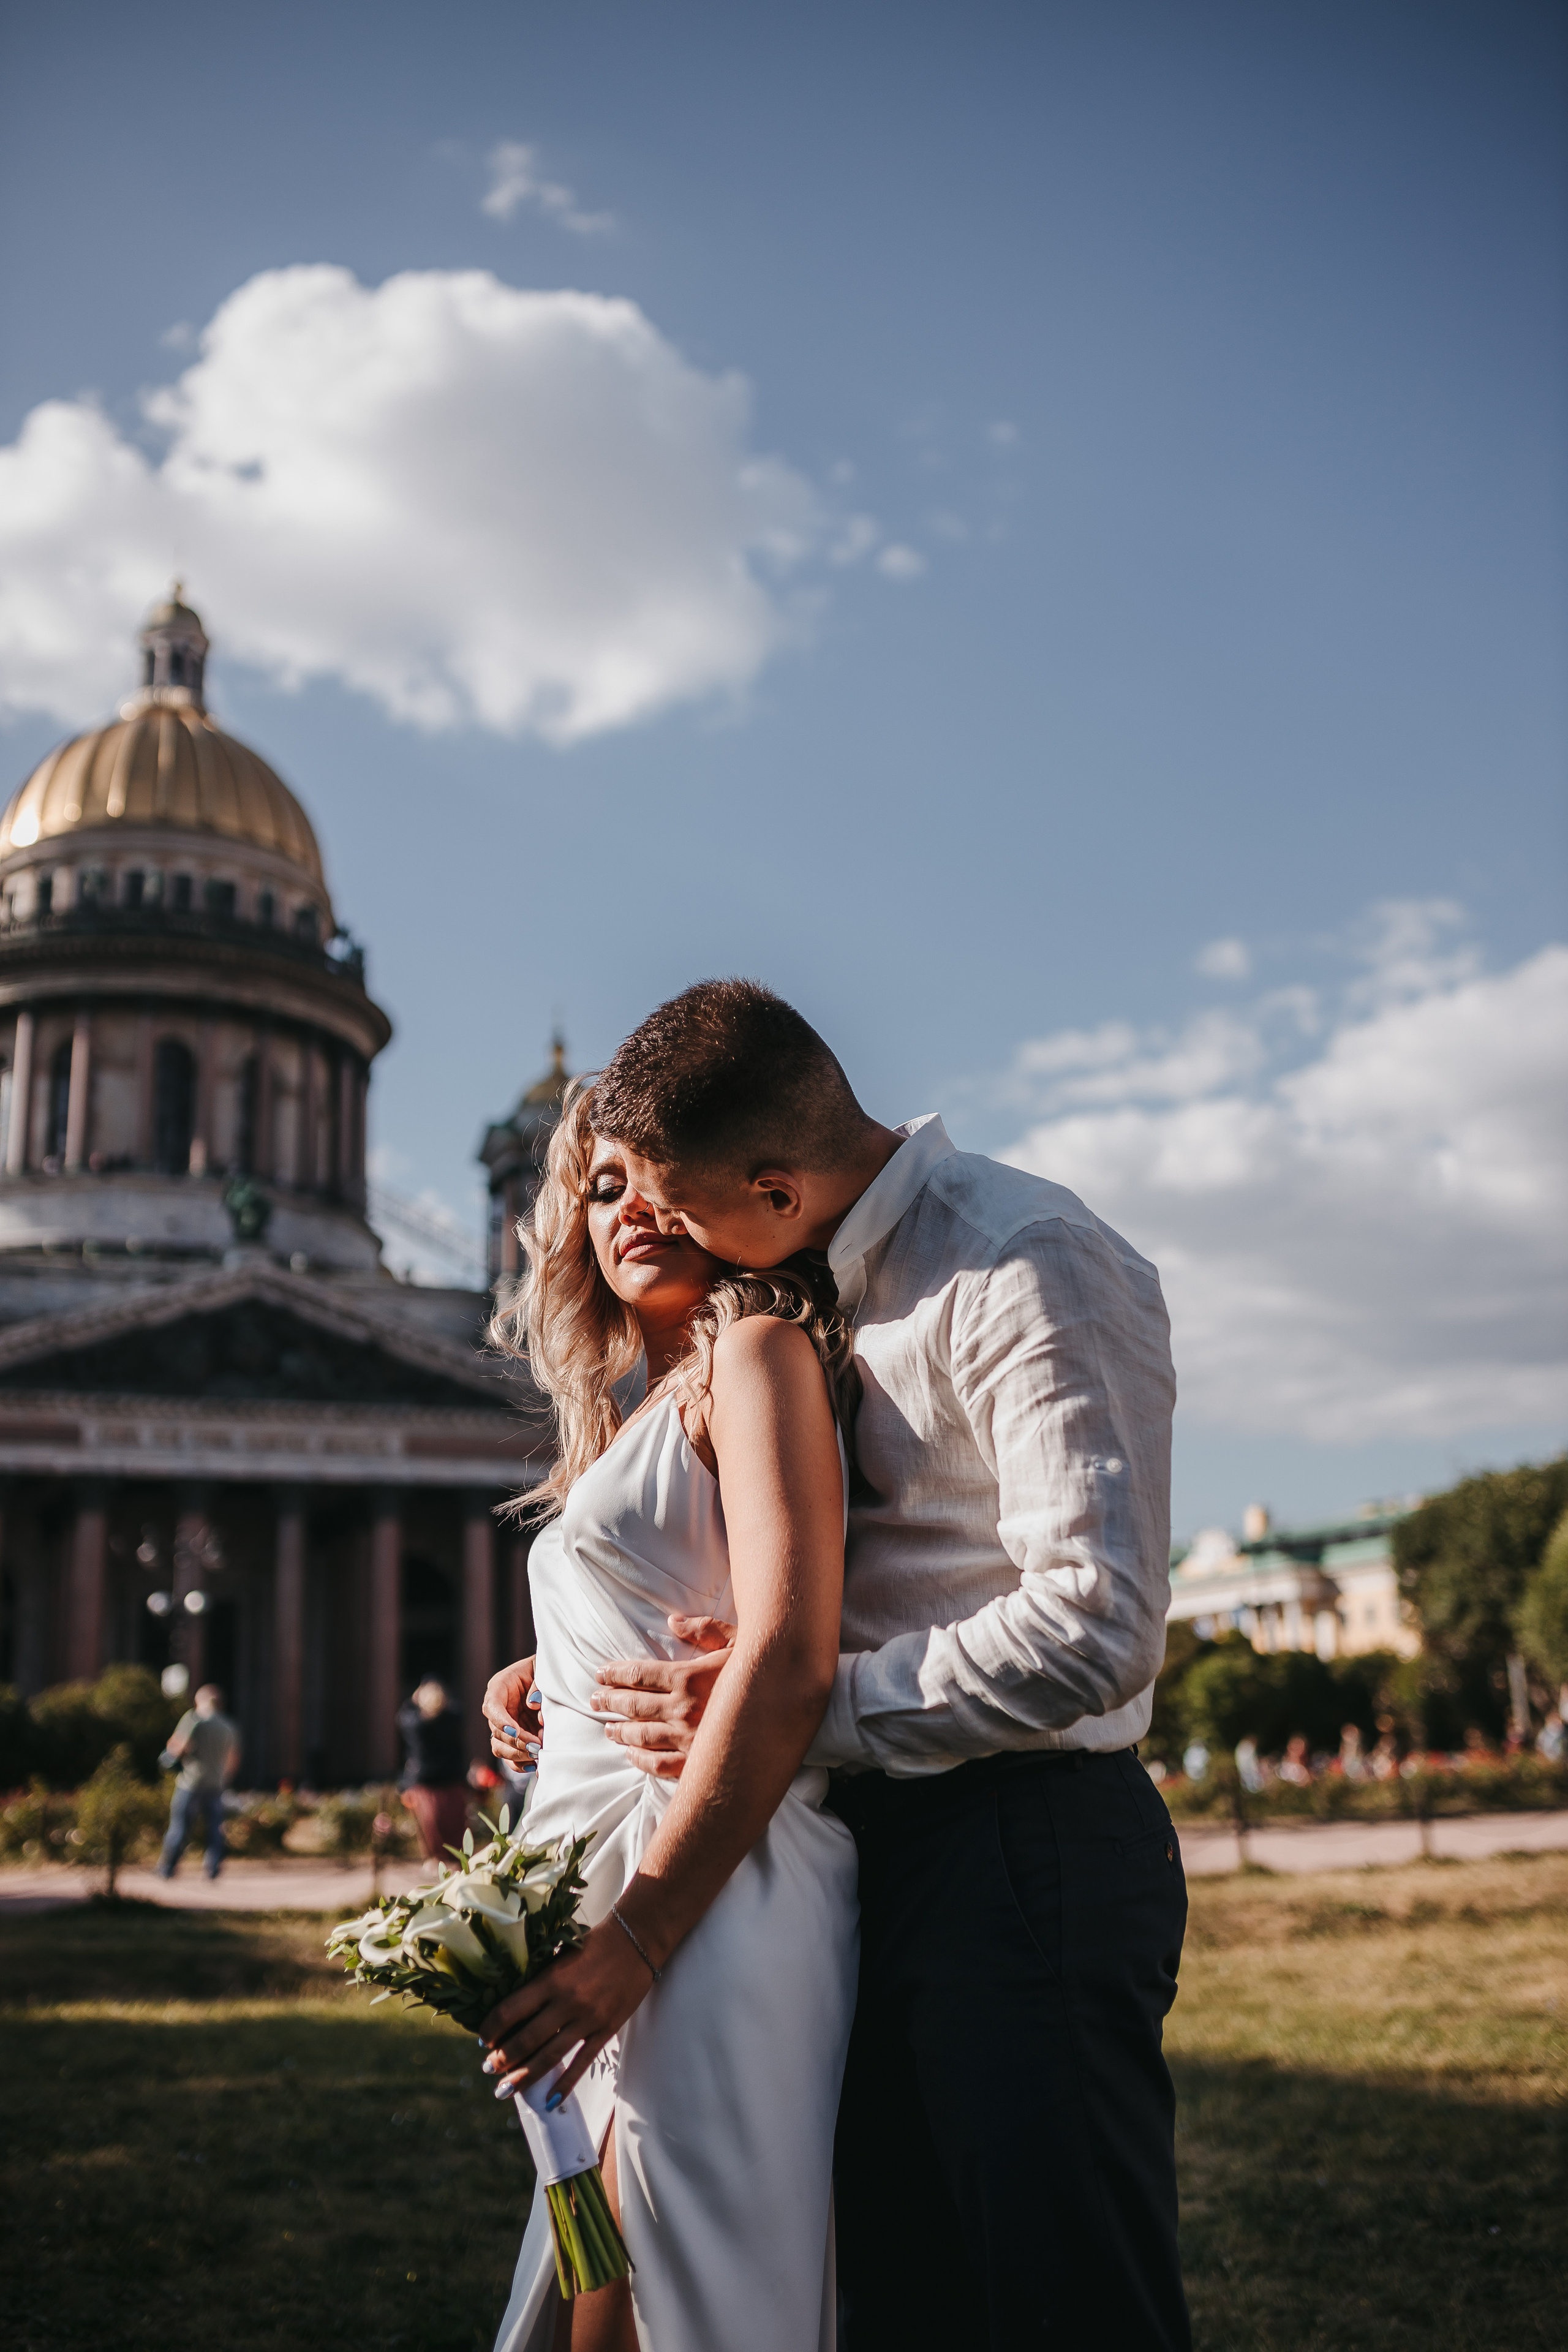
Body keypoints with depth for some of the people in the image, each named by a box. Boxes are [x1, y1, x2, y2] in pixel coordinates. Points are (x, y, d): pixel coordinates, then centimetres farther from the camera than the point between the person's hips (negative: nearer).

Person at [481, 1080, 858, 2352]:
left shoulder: (755, 1353, -5)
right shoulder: (637, 1420, 22)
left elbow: (791, 1665, -17)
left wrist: (633, 1937, -21)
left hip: (707, 1904, -9)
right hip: (608, 1899, 9)